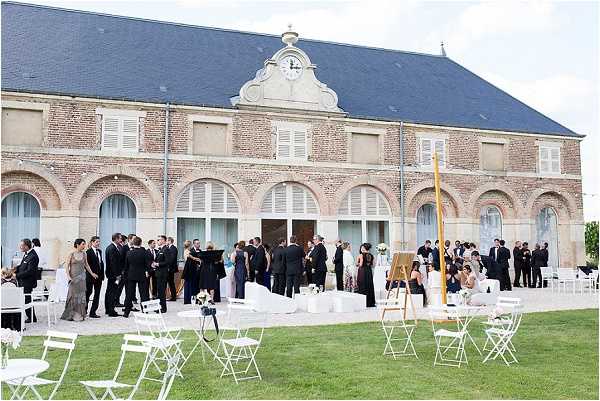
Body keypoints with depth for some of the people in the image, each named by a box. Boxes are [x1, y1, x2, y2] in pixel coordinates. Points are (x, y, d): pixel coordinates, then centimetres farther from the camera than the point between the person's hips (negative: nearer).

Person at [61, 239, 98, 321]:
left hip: (81, 276, 4)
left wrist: (92, 273, 19)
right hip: (73, 276, -4)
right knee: (73, 295, 1)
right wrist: (68, 276, -17)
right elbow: (67, 266, -6)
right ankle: (71, 315, 12)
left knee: (81, 295, 4)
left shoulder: (84, 254, 4)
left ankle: (79, 315, 11)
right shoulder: (71, 254, -7)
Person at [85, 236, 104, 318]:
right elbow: (87, 265, -12)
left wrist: (102, 274, 7)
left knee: (97, 294, 5)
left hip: (99, 276, 6)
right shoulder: (88, 252, -9)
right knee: (88, 292, 4)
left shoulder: (99, 251, 12)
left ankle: (93, 312, 10)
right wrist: (92, 274, -14)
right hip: (90, 276, -6)